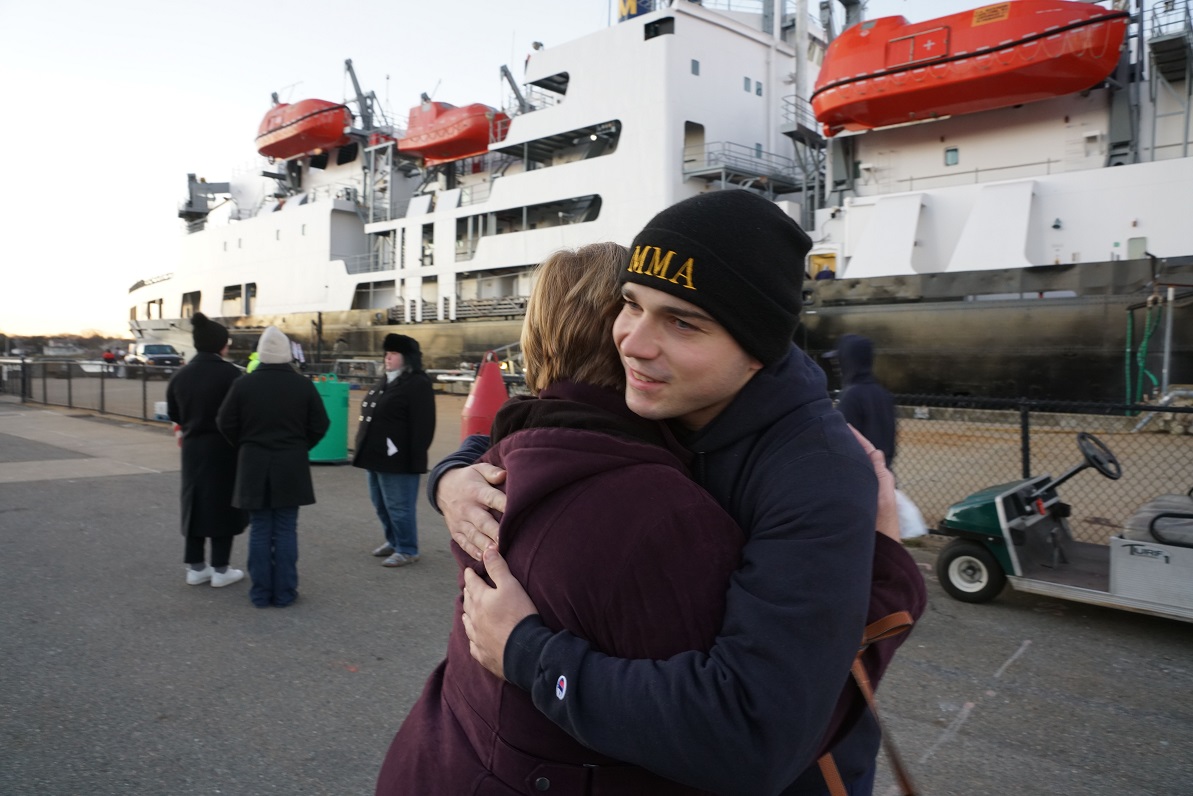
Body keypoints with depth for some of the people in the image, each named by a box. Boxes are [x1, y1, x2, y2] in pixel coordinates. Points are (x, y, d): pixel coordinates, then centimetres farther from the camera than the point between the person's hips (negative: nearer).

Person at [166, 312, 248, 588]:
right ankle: (220, 569, 10)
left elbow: (174, 414, 11)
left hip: (193, 448, 5)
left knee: (196, 503, 14)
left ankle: (195, 567, 21)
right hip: (224, 449, -5)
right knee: (222, 505, 4)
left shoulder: (181, 374, 2)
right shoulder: (229, 373, -15)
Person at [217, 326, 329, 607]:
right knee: (286, 530, 5)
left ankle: (261, 592, 12)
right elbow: (319, 425, -2)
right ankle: (284, 592, 8)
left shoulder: (243, 384, -4)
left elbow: (226, 423, -1)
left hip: (254, 466, 1)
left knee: (260, 530, 8)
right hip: (291, 467, 0)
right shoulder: (303, 385, -4)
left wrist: (245, 445, 15)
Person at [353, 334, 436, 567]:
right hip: (376, 457, 10)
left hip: (398, 460, -10)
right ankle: (393, 541, 35)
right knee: (381, 504, 19)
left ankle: (407, 550, 10)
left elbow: (423, 426, -18)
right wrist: (365, 451, 22)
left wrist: (415, 458, -20)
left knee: (399, 507, -2)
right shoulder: (385, 381, 17)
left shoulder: (418, 384, -13)